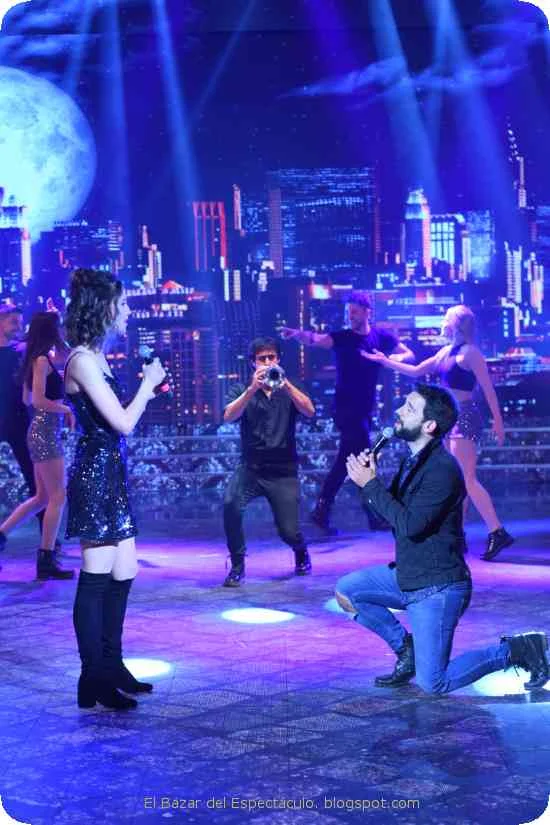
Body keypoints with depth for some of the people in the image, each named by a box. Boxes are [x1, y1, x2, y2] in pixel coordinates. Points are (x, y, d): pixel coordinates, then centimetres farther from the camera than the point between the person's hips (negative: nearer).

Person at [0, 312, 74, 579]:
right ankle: (46, 561, -3)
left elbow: (27, 399, 22)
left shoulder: (38, 359, 14)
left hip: (42, 432, 9)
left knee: (42, 497, 15)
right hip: (46, 433, -9)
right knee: (57, 497, -5)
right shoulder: (42, 360, -13)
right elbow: (38, 400, -20)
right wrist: (66, 409, -9)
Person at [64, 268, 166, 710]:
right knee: (96, 578, -5)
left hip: (111, 474, 10)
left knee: (123, 575, 13)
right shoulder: (83, 360, -15)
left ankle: (111, 667, 23)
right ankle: (93, 680, 2)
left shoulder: (96, 359, 14)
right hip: (96, 474, -10)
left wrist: (147, 389, 19)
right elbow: (123, 423, -17)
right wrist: (149, 382, -5)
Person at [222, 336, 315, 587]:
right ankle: (237, 566, -8)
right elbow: (229, 416, -15)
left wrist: (285, 384, -27)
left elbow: (309, 411, -13)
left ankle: (301, 552, 34)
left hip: (283, 471, 0)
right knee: (230, 506, -28)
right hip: (250, 468, 0)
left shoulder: (288, 390, 7)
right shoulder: (242, 391, 4)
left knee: (289, 532, -5)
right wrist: (252, 389, -29)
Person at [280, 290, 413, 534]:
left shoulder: (381, 336, 6)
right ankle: (376, 516, 1)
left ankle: (321, 512, 18)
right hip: (347, 408, -5)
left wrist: (392, 358, -14)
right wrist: (298, 334, -46)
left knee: (344, 462, 10)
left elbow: (410, 355, 8)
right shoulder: (342, 337, -7)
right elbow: (316, 339, -25)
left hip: (365, 409, 5)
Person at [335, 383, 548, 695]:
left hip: (437, 588, -9)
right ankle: (406, 647, 14)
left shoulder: (442, 468, -22)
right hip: (407, 576, 9)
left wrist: (371, 484, -21)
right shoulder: (414, 460, 8)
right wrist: (370, 478, -3)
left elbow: (410, 525, -28)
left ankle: (515, 650, 7)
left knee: (433, 684, -7)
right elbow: (393, 513, 13)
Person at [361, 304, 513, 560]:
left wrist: (497, 421, -15)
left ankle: (498, 533, -14)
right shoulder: (446, 351, 15)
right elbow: (416, 371, 22)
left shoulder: (469, 352, -10)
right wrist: (384, 361, 23)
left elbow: (488, 388, -12)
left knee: (466, 479, -14)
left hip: (465, 417, -9)